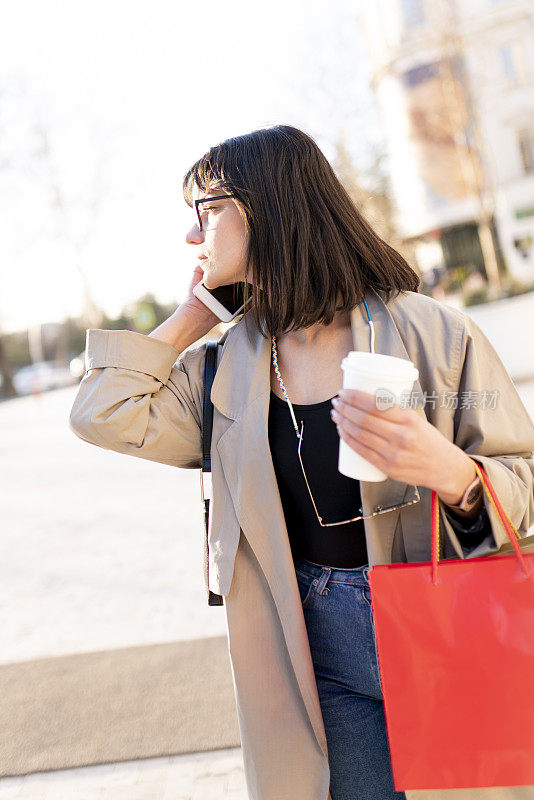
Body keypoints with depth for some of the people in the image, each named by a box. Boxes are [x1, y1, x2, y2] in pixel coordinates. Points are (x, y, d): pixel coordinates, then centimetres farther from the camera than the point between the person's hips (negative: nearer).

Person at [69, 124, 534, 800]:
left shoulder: (432, 332, -10)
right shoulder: (225, 369, 4)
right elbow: (102, 416, -5)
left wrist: (450, 473, -29)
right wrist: (193, 314, 0)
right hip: (327, 660, 2)